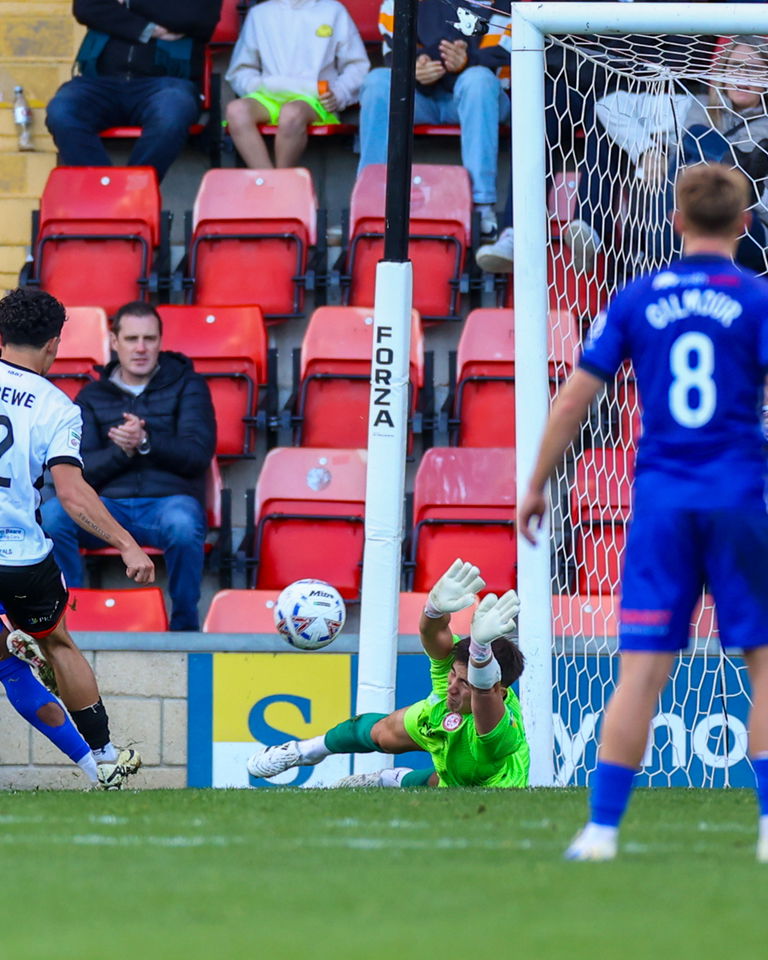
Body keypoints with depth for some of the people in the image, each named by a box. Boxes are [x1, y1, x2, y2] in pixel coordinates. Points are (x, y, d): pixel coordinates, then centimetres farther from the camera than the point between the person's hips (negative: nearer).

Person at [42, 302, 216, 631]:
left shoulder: (186, 385, 12)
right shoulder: (92, 397, 17)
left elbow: (198, 454, -1)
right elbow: (79, 470, 6)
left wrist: (146, 442, -17)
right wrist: (120, 452, -14)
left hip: (168, 498, -2)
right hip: (108, 504, 2)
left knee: (183, 524, -39)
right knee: (51, 514, -30)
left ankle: (185, 624, -19)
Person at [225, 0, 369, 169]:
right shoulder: (260, 14, 25)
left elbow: (357, 67, 17)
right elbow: (240, 70, 24)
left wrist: (337, 96, -3)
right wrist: (256, 86, 0)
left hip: (314, 99, -2)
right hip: (269, 97, 2)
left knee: (292, 112, -41)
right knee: (236, 109, -35)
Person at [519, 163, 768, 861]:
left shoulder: (637, 299, 7)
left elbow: (575, 396, 7)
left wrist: (537, 486, 16)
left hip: (660, 501, 2)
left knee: (641, 671, 2)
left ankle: (602, 828, -2)